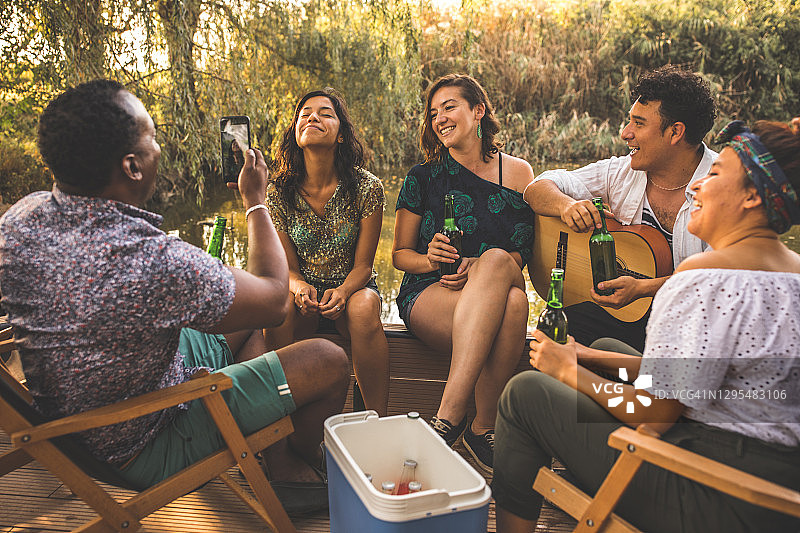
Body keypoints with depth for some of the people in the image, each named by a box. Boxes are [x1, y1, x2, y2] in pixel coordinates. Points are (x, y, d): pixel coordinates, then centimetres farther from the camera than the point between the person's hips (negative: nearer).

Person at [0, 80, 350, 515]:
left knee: (244, 323, 20)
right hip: (141, 450, -8)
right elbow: (273, 299, -20)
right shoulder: (156, 263, -38)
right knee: (328, 361, -3)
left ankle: (279, 464, 27)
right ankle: (300, 460, 29)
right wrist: (256, 200, -7)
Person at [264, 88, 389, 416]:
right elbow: (288, 266, -2)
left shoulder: (367, 187, -11)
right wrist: (300, 287, -26)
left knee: (363, 310, -36)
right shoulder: (278, 192, -6)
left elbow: (362, 264, -7)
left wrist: (342, 292, -29)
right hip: (304, 287, 1)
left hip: (352, 286, -1)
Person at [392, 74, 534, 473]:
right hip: (426, 296, -1)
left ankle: (448, 417, -26)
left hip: (502, 284, 2)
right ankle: (482, 426, -26)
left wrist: (480, 267, -15)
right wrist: (428, 260, -15)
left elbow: (521, 250, 6)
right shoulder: (424, 177, 5)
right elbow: (399, 254, 9)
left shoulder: (517, 173, 8)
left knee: (515, 302, -37)